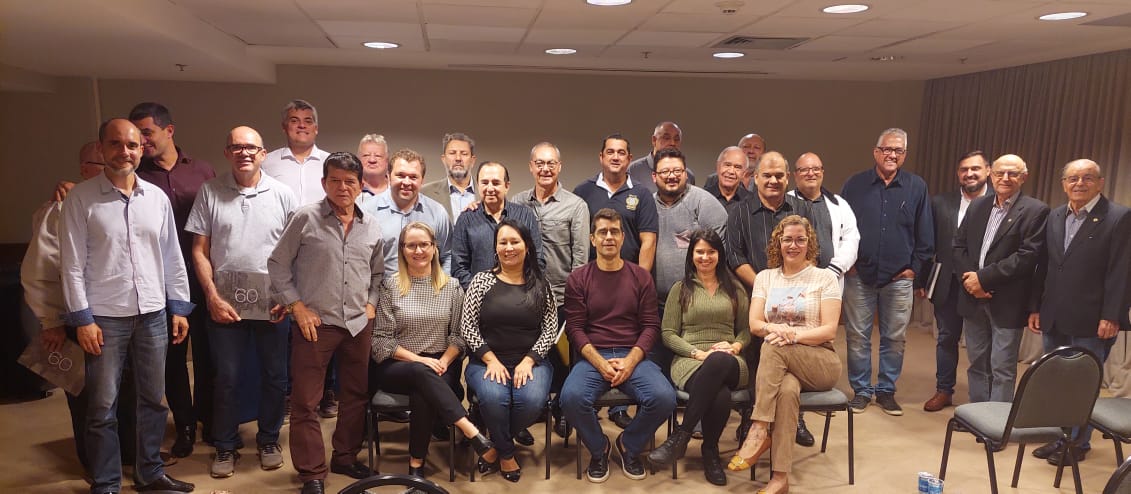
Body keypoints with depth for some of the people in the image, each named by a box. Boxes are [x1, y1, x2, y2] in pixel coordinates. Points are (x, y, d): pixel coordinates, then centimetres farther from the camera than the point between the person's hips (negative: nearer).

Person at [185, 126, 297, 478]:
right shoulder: (210, 192, 0)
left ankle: (269, 440, 29)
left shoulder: (282, 194, -1)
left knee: (274, 376, 10)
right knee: (226, 378, 9)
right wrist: (212, 297, -6)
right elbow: (200, 250, 1)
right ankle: (225, 447, 25)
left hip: (272, 302, 0)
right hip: (225, 303, 0)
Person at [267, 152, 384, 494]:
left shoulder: (371, 227, 7)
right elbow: (278, 264, -3)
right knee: (306, 402, 1)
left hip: (358, 325, 4)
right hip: (315, 323, -4)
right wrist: (297, 306, -8)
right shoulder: (306, 218, -6)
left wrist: (371, 304, 7)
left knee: (356, 396, 14)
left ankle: (346, 457, 32)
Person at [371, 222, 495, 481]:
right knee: (421, 373, -36)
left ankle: (416, 464, -18)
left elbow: (458, 335, 6)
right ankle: (472, 433, -40)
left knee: (423, 395, -33)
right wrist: (418, 360, -14)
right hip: (397, 368, -1)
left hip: (439, 366, 1)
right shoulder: (390, 286, 0)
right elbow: (381, 340, -3)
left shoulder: (451, 286, 7)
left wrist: (444, 360, -13)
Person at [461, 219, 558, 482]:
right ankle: (506, 452, -2)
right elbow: (467, 328, 0)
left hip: (531, 361, 1)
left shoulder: (540, 284, 6)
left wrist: (528, 361, -11)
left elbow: (550, 329, 3)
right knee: (493, 397, -33)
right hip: (487, 361, -1)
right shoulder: (481, 281, 4)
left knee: (532, 399, -30)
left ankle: (496, 446, 1)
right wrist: (491, 360, -11)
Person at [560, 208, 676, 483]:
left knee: (664, 398, -27)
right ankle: (598, 449, 2)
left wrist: (630, 361, -12)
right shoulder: (578, 279, 6)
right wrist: (601, 364, -14)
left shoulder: (641, 277, 10)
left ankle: (629, 445, 6)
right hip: (592, 357, -1)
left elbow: (651, 326, 4)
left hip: (633, 356, 1)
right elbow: (575, 328, 0)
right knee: (571, 397, -32)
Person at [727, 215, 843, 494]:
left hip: (821, 361, -2)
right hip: (781, 365, 2)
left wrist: (793, 335, -22)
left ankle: (759, 432, -36)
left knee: (774, 347, -34)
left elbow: (829, 330, -5)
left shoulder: (825, 278, 5)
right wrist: (774, 328, -19)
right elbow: (754, 325, 5)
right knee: (788, 388, -35)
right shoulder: (765, 277, 14)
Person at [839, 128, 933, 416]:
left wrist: (915, 268, 1)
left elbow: (925, 235, 6)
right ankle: (861, 390, 17)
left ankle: (886, 390, 21)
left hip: (900, 278, 1)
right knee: (857, 337, 5)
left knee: (895, 338, 8)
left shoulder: (917, 187, 3)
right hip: (859, 276, 0)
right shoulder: (855, 185, 2)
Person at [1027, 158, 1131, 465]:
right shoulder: (1054, 217, 11)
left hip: (1091, 321, -6)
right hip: (1054, 319, 6)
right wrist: (1035, 308, 8)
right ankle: (1058, 438, 25)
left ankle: (1078, 443, 20)